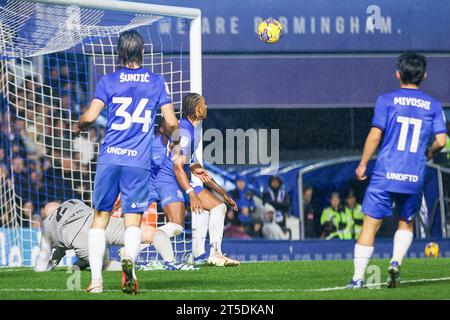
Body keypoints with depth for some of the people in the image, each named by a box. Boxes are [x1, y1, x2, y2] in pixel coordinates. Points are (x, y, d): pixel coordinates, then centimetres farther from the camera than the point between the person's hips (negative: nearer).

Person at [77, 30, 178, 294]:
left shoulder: (108, 81, 4)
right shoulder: (157, 82, 5)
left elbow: (89, 117, -4)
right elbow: (171, 123, 3)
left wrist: (81, 126, 18)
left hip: (109, 158, 0)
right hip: (139, 162, 0)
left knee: (100, 218, 10)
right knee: (133, 221, 2)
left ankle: (96, 279, 3)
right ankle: (129, 259, -30)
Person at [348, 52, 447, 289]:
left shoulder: (387, 100, 0)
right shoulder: (433, 105, 6)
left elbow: (375, 135, -7)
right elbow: (441, 140, -1)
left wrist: (362, 164, 3)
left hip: (385, 174, -2)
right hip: (414, 177, 2)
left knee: (371, 224, 1)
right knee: (406, 223, 21)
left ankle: (358, 277, -6)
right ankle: (396, 262, -2)